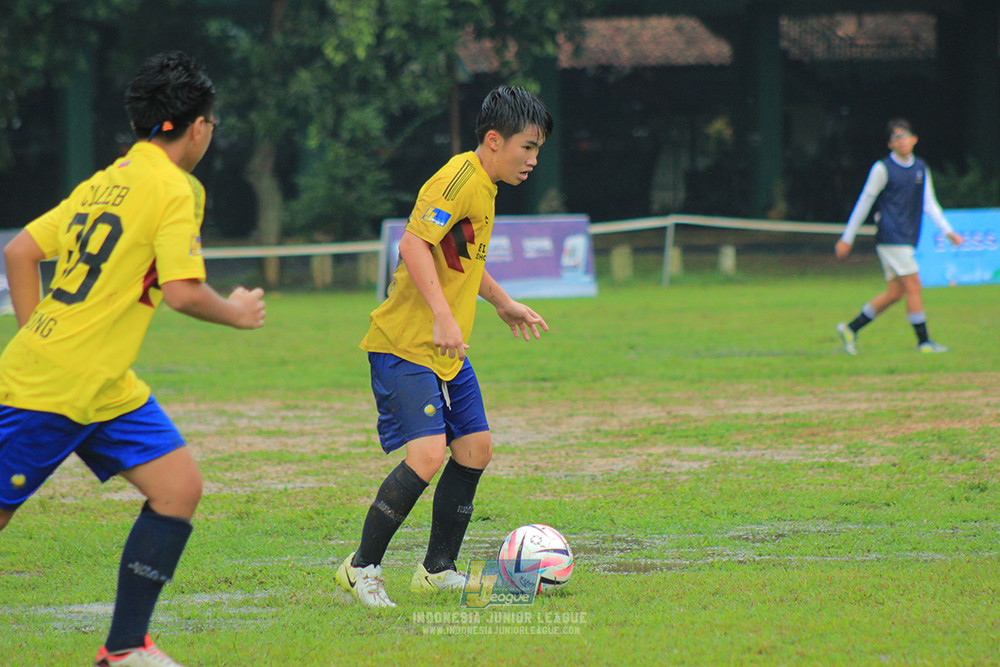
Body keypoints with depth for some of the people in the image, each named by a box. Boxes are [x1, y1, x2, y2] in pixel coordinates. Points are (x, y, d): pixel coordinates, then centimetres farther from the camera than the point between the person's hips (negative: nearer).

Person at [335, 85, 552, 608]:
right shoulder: (459, 179, -17)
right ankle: (362, 567, -5)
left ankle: (437, 570, 20)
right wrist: (443, 315, -34)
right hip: (404, 347, -10)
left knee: (475, 449, 8)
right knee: (427, 453, -19)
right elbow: (414, 243, -28)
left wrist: (503, 302, 36)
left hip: (447, 351, 10)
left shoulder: (483, 187, 15)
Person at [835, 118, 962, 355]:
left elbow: (929, 204, 16)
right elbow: (864, 203, -2)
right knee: (913, 286, -10)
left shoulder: (921, 168, 12)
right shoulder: (882, 168, -6)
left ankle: (851, 328, 17)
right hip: (891, 237, -7)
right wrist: (847, 239, 0)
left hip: (907, 240, 7)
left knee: (894, 293, 6)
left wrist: (948, 231, 5)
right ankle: (923, 341, -5)